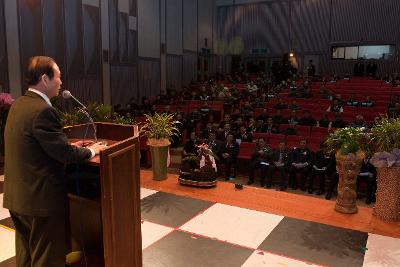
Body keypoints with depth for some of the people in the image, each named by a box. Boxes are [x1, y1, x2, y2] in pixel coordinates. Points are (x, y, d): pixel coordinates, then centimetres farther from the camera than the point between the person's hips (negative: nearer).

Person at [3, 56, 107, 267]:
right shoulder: (43, 110, -22)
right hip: (41, 198, -9)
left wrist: (69, 146, 11)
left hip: (17, 196, 9)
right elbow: (65, 154, -21)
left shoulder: (18, 105, 8)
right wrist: (90, 151, -4)